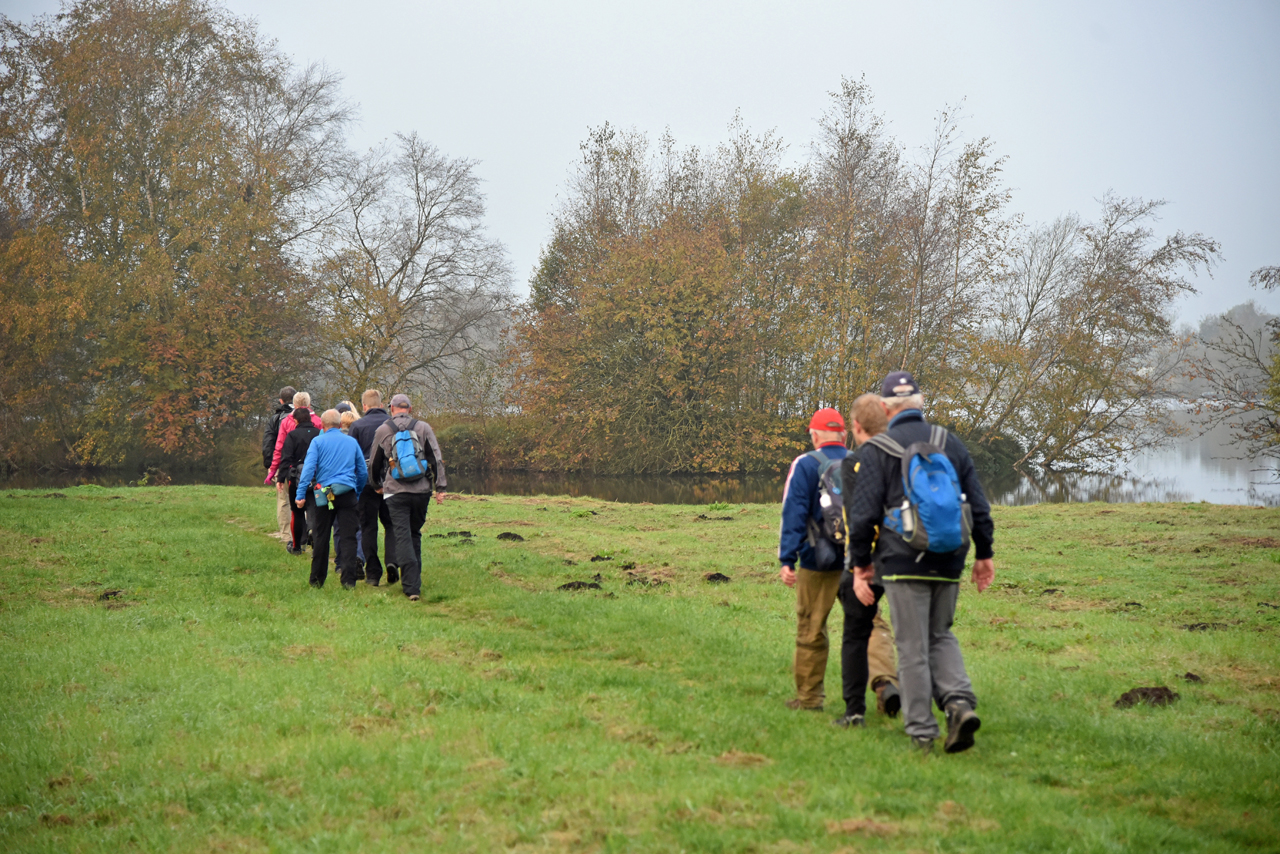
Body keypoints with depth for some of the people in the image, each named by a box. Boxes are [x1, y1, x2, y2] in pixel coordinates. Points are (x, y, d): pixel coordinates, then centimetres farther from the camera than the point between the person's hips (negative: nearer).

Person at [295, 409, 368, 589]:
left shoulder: (318, 441, 2)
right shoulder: (352, 442, 10)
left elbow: (309, 467, -8)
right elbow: (363, 472, 13)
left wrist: (300, 494, -10)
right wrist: (357, 492, 25)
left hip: (325, 492, -1)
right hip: (347, 493, 1)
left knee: (322, 538, 9)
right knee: (348, 538, -2)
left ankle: (317, 579, 16)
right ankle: (348, 579, -11)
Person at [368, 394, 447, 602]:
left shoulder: (383, 430, 5)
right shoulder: (424, 428, 6)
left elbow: (375, 463, 14)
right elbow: (436, 459, 0)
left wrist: (378, 484, 31)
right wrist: (440, 487, 2)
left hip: (395, 491, -2)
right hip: (421, 491, 2)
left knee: (403, 536, -4)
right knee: (415, 534, 16)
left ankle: (412, 586, -13)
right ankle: (414, 580, 20)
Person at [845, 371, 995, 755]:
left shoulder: (876, 450, -3)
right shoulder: (952, 443, 10)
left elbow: (863, 512, -6)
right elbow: (978, 505, 11)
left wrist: (860, 565, 2)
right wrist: (984, 554, 19)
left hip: (903, 561, -4)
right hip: (948, 561, 4)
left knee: (912, 647, 2)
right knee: (940, 636, 17)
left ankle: (921, 732, 3)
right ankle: (961, 702, -5)